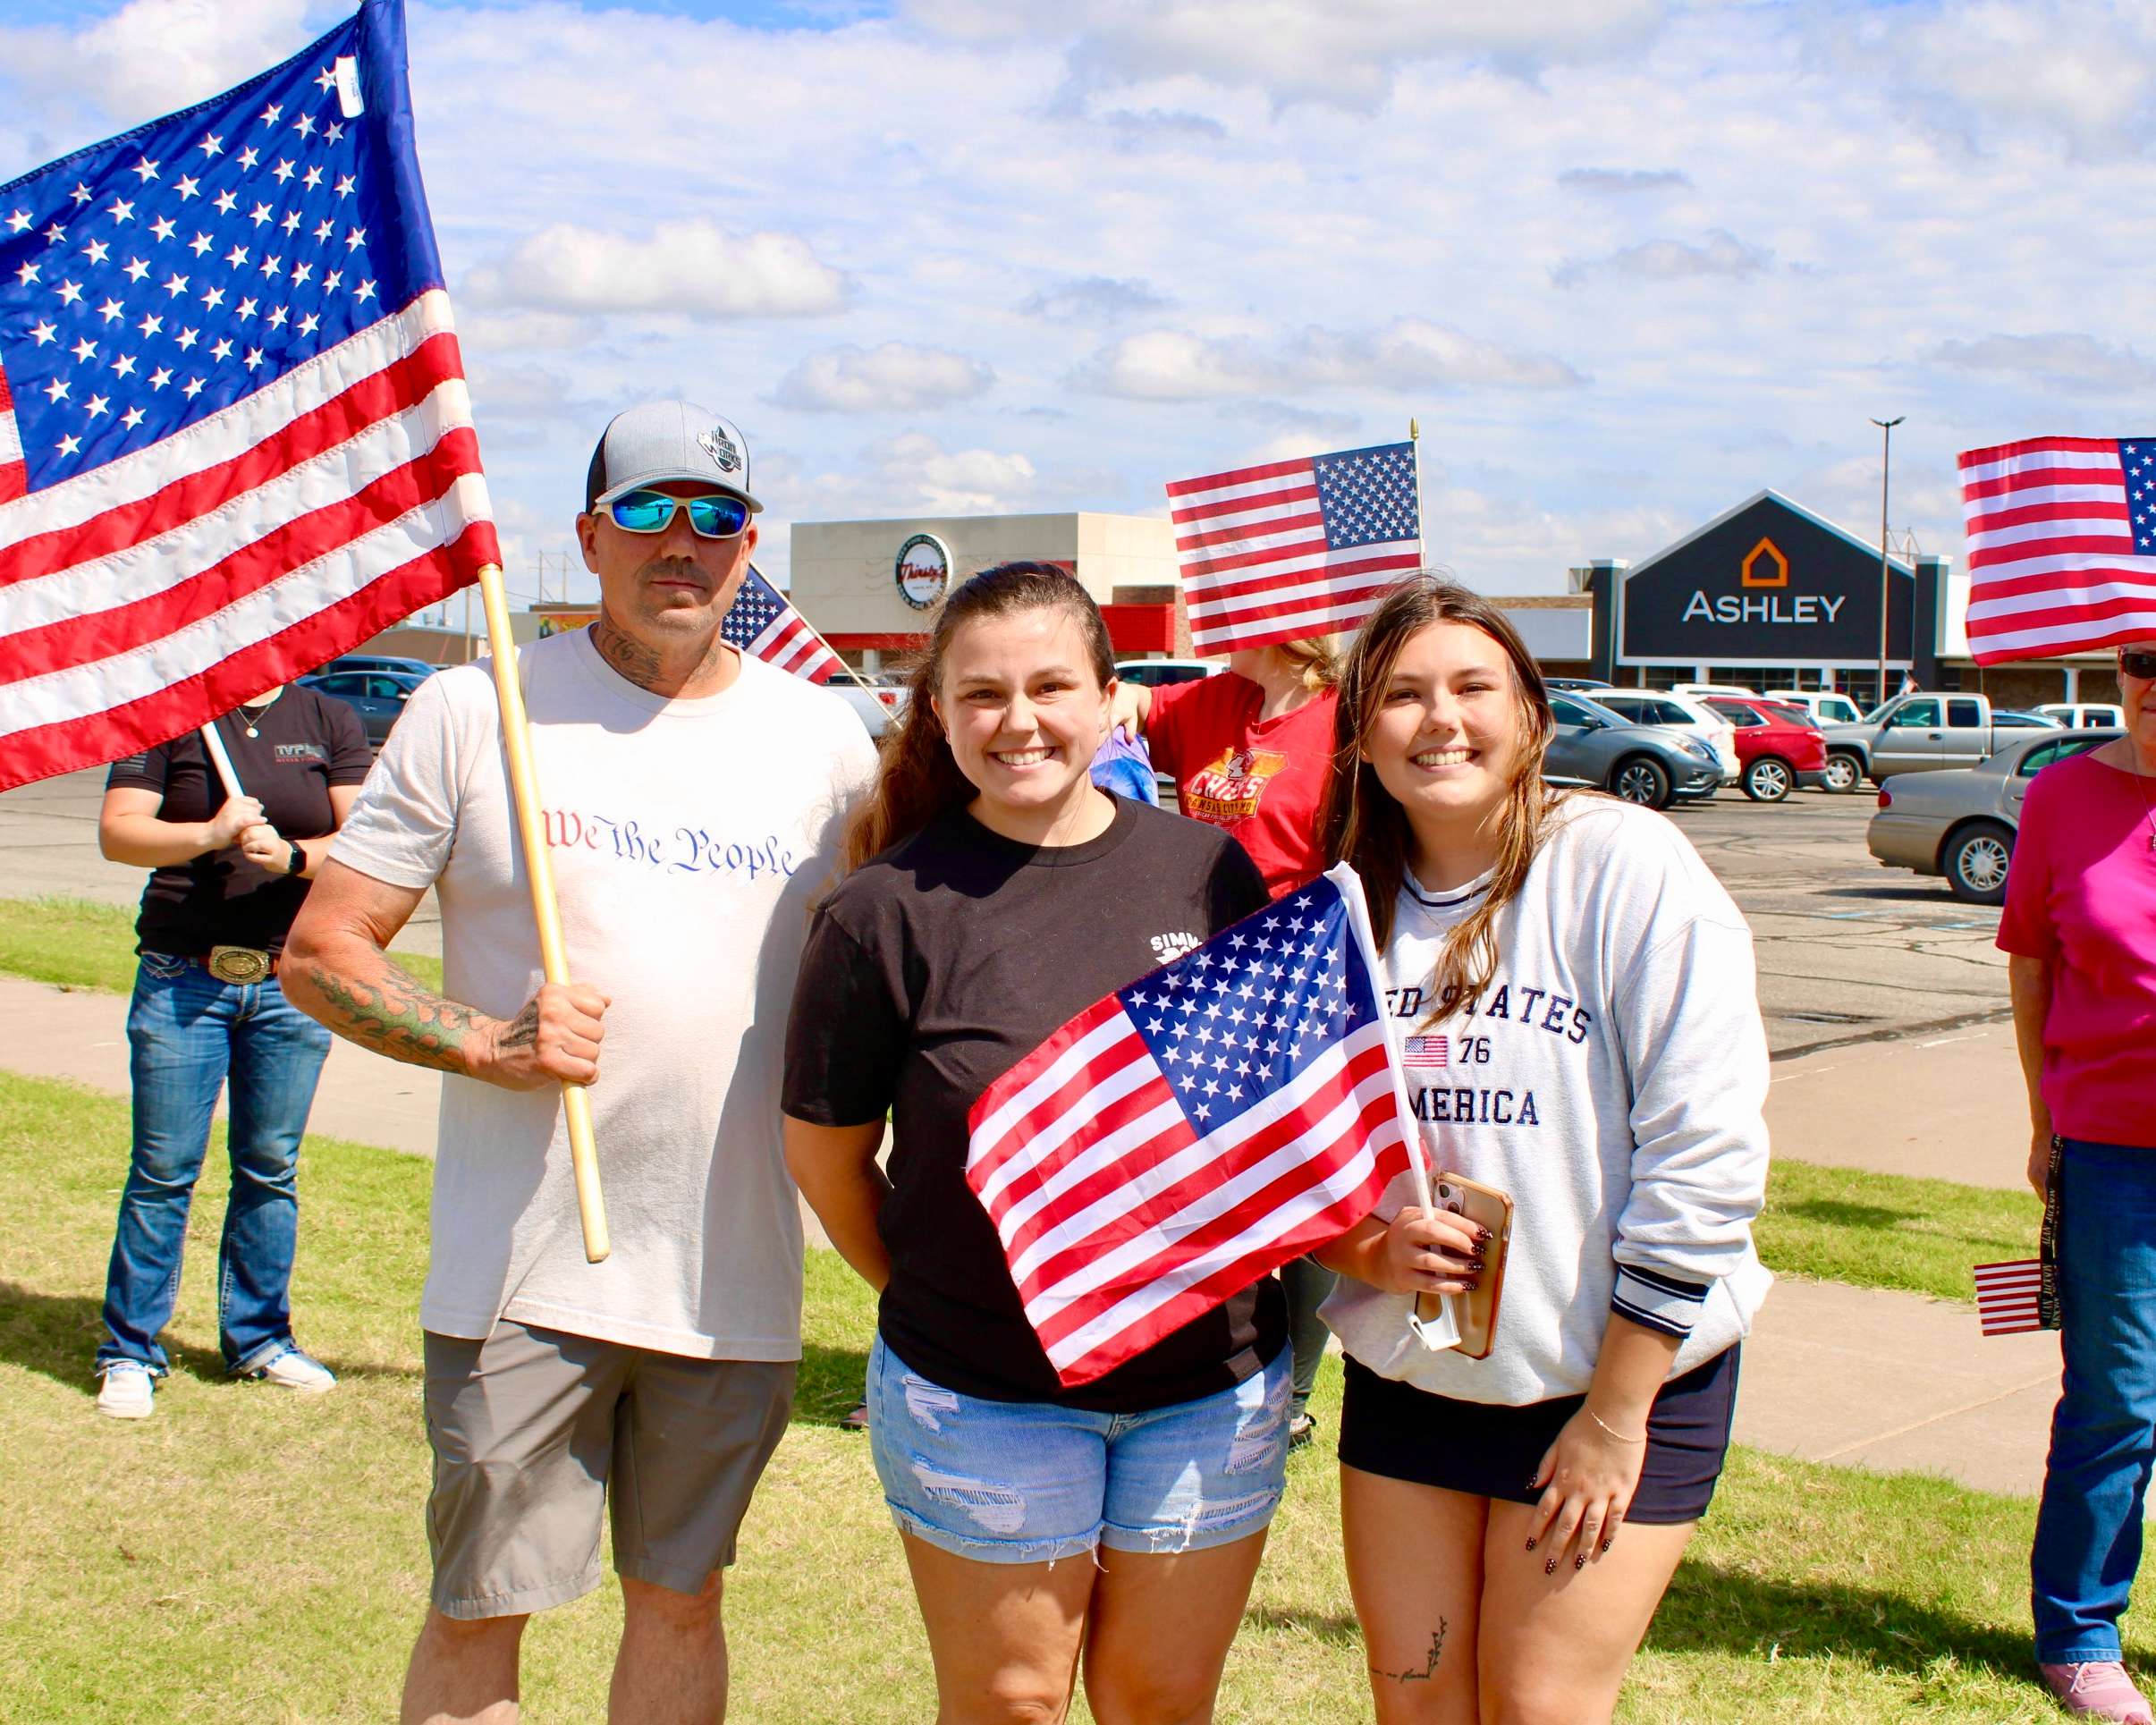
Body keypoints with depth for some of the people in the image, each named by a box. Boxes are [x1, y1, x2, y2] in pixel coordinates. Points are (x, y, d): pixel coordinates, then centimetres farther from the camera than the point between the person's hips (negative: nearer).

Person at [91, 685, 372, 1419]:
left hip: (291, 984, 2)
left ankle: (258, 1336, 23)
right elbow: (116, 831, -5)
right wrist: (210, 835, -20)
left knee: (271, 1167, 9)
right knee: (163, 1171, 1)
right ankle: (130, 1351, 12)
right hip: (181, 979, -1)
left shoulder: (331, 722, 6)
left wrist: (292, 856, -21)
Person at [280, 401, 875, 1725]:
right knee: (476, 1617, 6)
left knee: (682, 1601, 16)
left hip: (734, 1267, 2)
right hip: (522, 1266, -2)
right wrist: (488, 1045, -17)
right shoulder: (474, 712, -2)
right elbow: (322, 951, -1)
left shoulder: (822, 738, 5)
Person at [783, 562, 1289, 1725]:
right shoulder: (889, 908, -9)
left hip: (1215, 1385, 3)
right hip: (983, 1396, -2)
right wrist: (932, 1302, 5)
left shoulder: (1210, 870, 0)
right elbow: (823, 1150, 0)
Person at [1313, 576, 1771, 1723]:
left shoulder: (1625, 867, -15)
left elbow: (1703, 1162, -17)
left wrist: (1614, 1416, -15)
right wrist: (1364, 1250, -12)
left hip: (1621, 1374, -4)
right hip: (1403, 1372, 5)